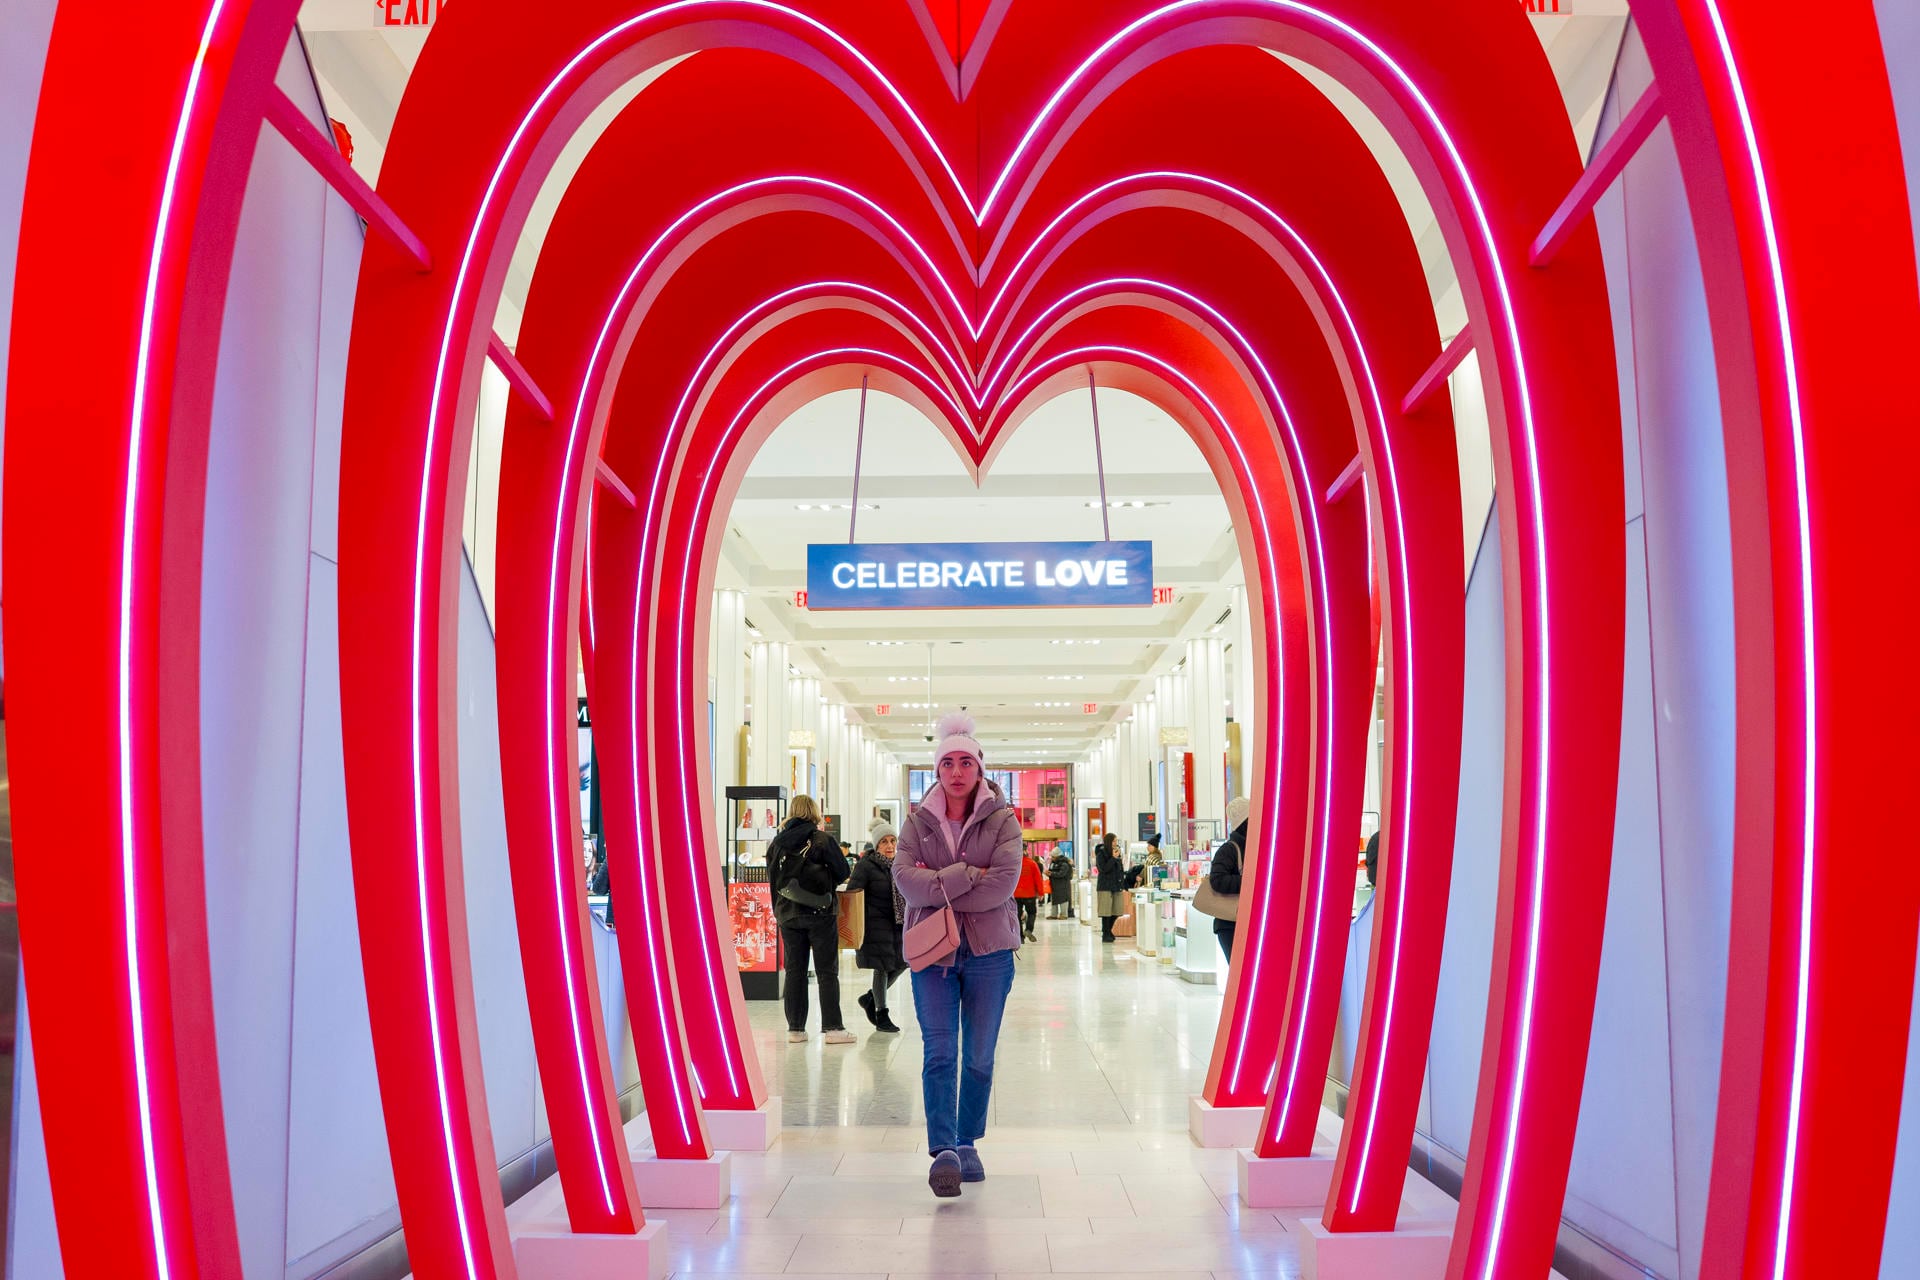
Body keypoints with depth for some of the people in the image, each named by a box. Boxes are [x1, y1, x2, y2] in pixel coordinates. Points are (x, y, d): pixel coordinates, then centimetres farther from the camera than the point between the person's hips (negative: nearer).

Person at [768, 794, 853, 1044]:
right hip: (819, 912, -3)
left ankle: (795, 1028, 10)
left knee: (794, 970, 10)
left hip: (787, 914, 4)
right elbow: (842, 872, -4)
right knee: (827, 972, 2)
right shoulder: (822, 839, -8)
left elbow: (772, 877, 9)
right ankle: (832, 1028, 0)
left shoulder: (777, 843, 3)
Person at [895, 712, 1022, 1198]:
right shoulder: (918, 821, 5)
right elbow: (906, 878, -10)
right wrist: (968, 875, -17)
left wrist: (937, 886, -11)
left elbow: (1002, 884, -13)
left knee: (979, 1057, 8)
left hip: (989, 950, 0)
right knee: (939, 1052, -10)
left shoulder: (1002, 819, 1)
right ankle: (943, 1150, -15)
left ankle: (967, 1144, 23)